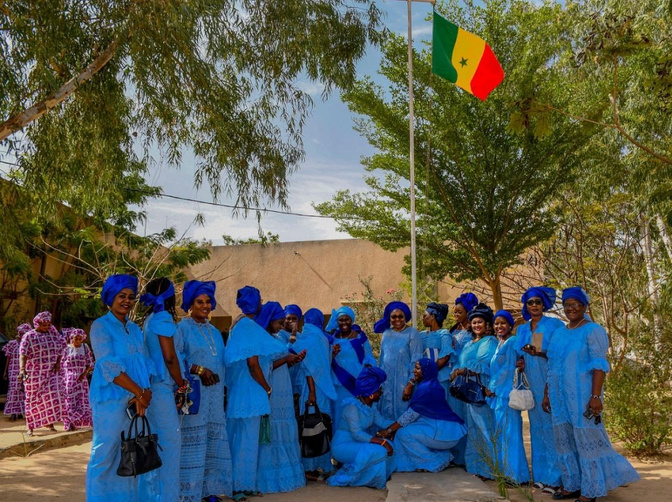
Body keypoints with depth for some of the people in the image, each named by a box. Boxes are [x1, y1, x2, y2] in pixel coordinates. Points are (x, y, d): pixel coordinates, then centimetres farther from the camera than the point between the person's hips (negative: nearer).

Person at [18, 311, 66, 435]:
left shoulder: (53, 334, 5)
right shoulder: (29, 336, -7)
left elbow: (61, 347, 14)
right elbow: (23, 354, -15)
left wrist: (58, 362, 2)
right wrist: (22, 369, -29)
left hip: (51, 373, 3)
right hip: (34, 373, -3)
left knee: (52, 397, -1)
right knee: (33, 399, 4)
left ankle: (49, 423, 11)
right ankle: (30, 427, 12)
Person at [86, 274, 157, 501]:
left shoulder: (135, 329, 15)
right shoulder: (100, 326, -3)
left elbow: (145, 363, 9)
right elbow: (110, 367, -13)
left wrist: (146, 393, -9)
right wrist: (140, 392, -14)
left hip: (138, 402, 6)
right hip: (112, 401, -6)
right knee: (106, 456, 0)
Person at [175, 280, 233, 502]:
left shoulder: (214, 331, 18)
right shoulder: (182, 328, -3)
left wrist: (221, 387, 9)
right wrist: (198, 369, -19)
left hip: (214, 397, 6)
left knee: (214, 444, 7)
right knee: (192, 445, -5)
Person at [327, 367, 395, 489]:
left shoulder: (372, 405, 3)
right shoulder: (352, 406, -24)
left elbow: (381, 422, 1)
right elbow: (357, 434, -30)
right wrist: (382, 442, -33)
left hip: (358, 443, 8)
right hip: (342, 446, -8)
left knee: (389, 445, -7)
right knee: (377, 451, -27)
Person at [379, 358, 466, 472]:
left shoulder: (426, 389, -20)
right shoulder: (429, 385, 10)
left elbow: (410, 415, -16)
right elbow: (414, 414, 12)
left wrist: (389, 430, -8)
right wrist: (393, 428, 6)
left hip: (445, 432, -10)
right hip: (447, 428, 10)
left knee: (403, 433, -10)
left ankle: (435, 463, 0)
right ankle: (442, 457, 15)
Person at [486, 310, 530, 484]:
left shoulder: (512, 342, -10)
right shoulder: (500, 343, 17)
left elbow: (508, 368, -15)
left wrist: (492, 387, -10)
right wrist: (491, 388, 10)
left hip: (506, 393, -9)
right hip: (497, 393, 9)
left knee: (508, 432, -7)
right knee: (499, 432, 12)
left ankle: (515, 474, -1)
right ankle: (502, 470, 19)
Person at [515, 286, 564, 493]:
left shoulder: (555, 325, 0)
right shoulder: (521, 329, 15)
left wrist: (541, 354, -20)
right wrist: (520, 363, -3)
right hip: (532, 385, 5)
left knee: (552, 427, -6)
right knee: (537, 427, 7)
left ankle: (554, 477, -1)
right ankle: (540, 474, 14)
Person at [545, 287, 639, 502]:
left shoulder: (593, 330, -7)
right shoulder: (558, 333, 13)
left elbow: (599, 365, -14)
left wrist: (596, 396, -21)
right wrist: (547, 394, 15)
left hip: (581, 397, -7)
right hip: (559, 397, 7)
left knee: (587, 442, 0)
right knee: (565, 442, 12)